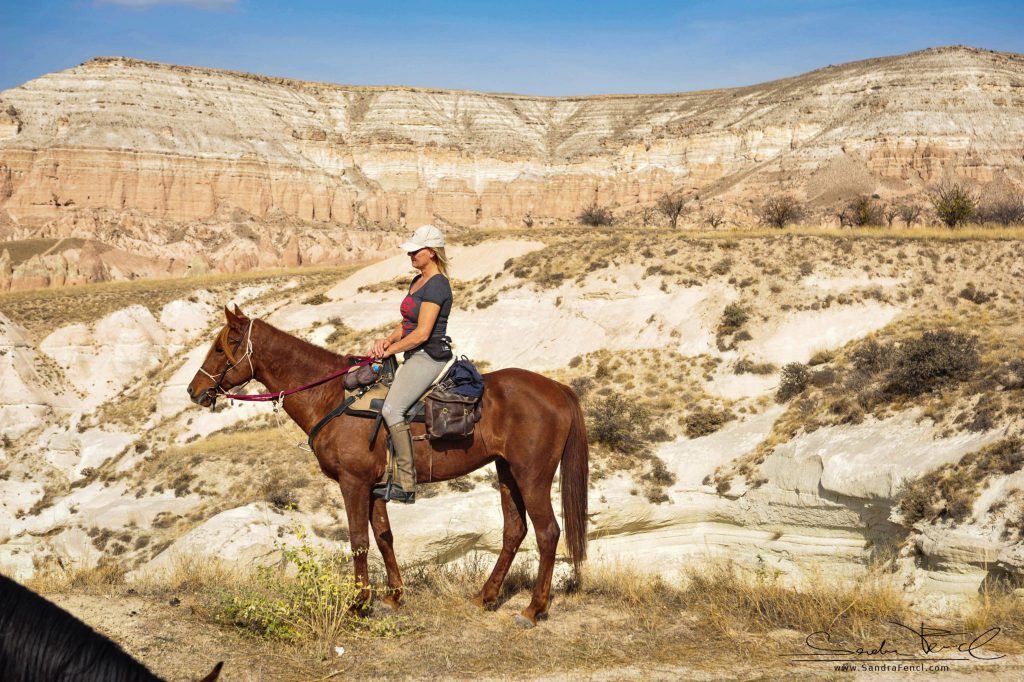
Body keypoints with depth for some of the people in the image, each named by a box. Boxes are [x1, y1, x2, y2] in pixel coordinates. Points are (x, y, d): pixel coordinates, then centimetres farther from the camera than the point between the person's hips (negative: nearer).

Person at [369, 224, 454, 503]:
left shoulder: (437, 285, -14)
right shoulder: (418, 281, 17)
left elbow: (422, 333, -19)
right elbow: (406, 323, 20)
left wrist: (390, 351, -10)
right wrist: (388, 340, 1)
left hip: (429, 357, -11)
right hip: (415, 357, 11)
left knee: (391, 409, -24)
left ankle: (406, 484, -21)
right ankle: (390, 475, 12)